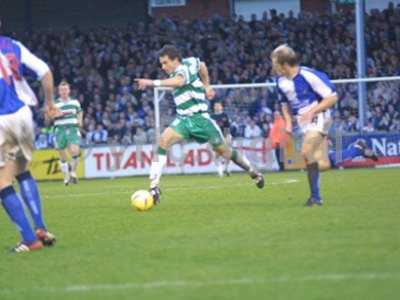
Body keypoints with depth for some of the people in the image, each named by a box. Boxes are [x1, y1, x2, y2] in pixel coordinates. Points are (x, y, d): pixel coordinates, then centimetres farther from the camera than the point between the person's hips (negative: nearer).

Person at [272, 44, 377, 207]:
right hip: (304, 123, 7)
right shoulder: (281, 82, 3)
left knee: (307, 152, -26)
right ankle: (357, 148, 24)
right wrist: (288, 121, 3)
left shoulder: (309, 75, -18)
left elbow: (332, 97, -15)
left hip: (318, 118, -7)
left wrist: (312, 111, -23)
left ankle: (315, 196, -15)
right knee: (323, 165, 0)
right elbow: (285, 103, 21)